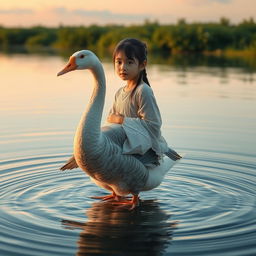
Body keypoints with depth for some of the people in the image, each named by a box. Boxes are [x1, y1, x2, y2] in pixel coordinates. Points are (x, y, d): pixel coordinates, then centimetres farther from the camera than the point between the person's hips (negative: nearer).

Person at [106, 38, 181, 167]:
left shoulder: (143, 91, -15)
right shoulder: (119, 92, 9)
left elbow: (152, 125, -20)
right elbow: (111, 120, 12)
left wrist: (122, 120, -17)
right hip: (128, 145, 8)